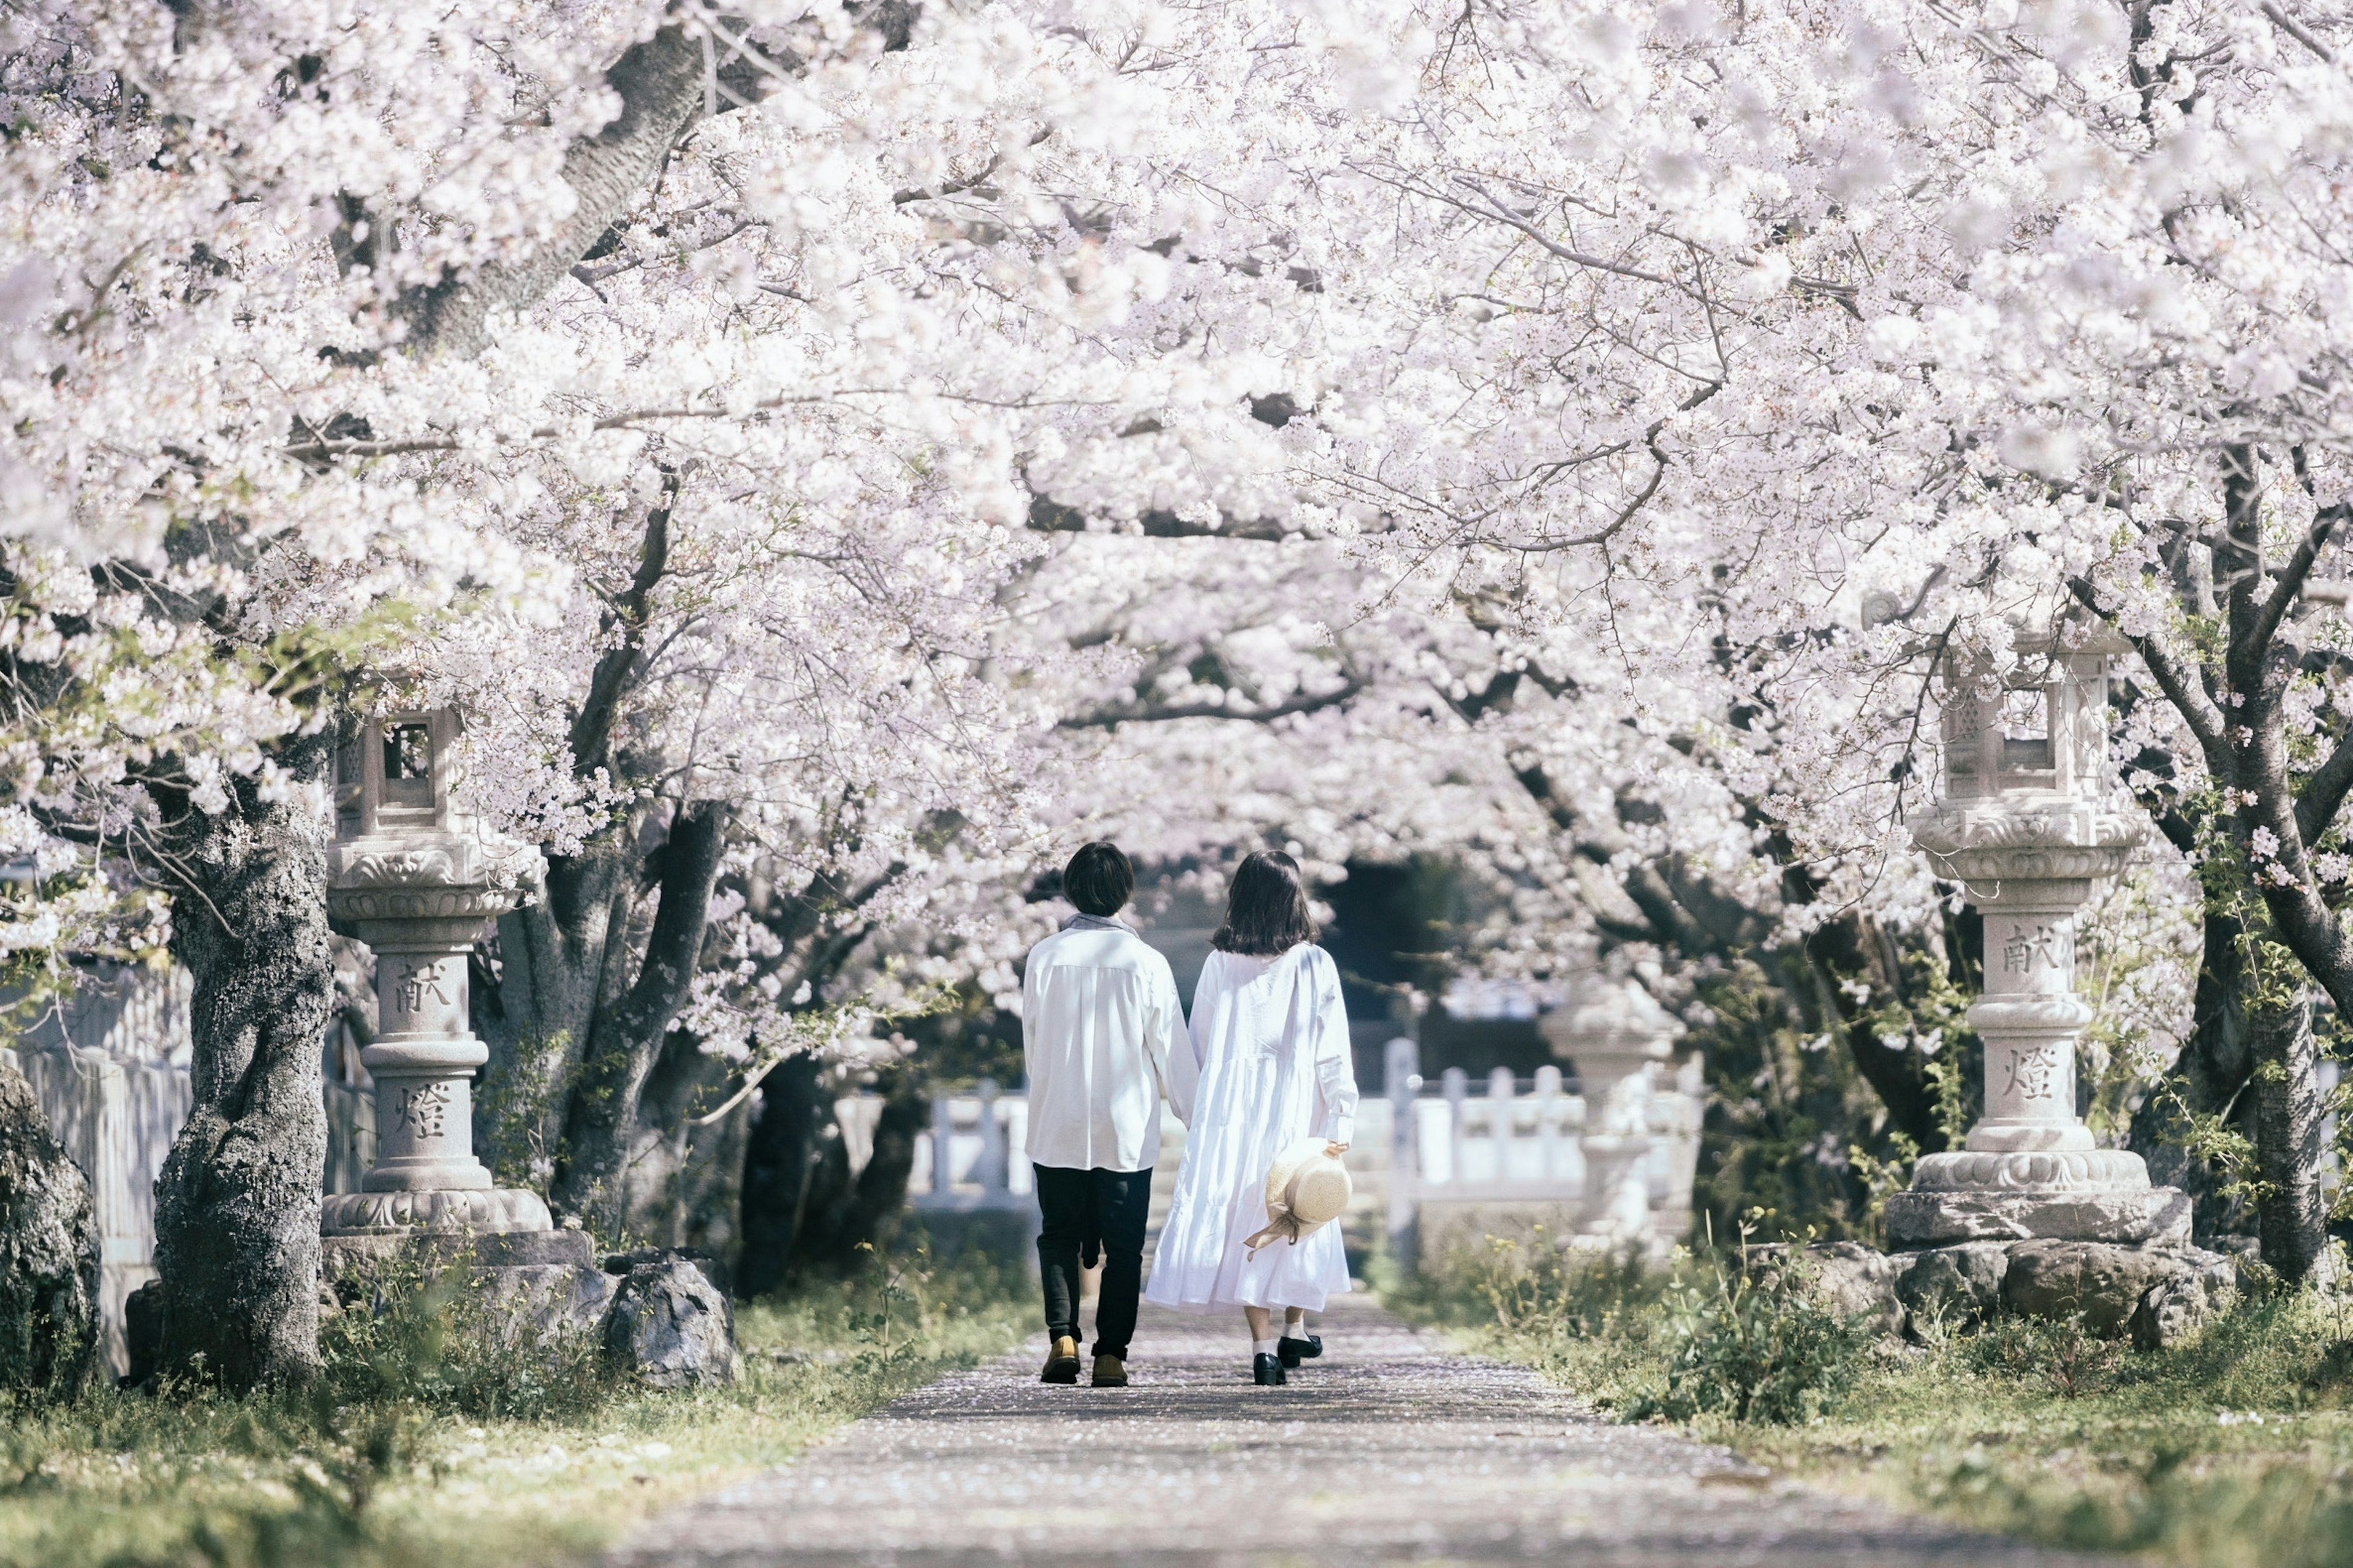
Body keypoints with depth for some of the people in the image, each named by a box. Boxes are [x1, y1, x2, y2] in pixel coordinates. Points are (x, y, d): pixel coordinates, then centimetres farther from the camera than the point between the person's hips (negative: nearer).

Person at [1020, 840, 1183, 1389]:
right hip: (1128, 1129, -1)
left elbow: (1031, 1042, 4)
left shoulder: (1044, 957, -4)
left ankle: (1063, 1337, -5)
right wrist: (1159, 1093, 21)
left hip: (1058, 1128, 1)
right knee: (1123, 1245, 7)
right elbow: (1169, 1047, 0)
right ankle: (1111, 1354, 1)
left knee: (1060, 1237, 12)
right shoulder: (1146, 962, -8)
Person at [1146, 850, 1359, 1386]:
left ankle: (1263, 1343, -4)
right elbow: (1332, 1051, -7)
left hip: (1230, 1114, 1)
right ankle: (1295, 1327, 22)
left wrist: (1195, 1117, 14)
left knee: (1241, 1219, 3)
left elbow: (1197, 1046, 4)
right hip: (1295, 1112, -1)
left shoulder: (1220, 965, -1)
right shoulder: (1315, 966, -5)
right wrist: (1340, 1122, -3)